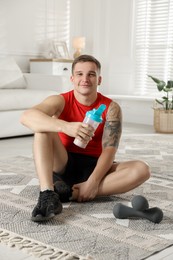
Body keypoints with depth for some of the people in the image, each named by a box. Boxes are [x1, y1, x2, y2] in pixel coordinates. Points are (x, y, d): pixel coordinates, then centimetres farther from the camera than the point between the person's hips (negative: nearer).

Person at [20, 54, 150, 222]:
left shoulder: (111, 108, -6)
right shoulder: (60, 101, -8)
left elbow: (109, 149, -15)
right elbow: (26, 117, -29)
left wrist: (93, 181, -31)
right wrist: (66, 127, -45)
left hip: (95, 167, 1)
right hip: (64, 166, -1)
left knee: (142, 170, -24)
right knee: (43, 127, -23)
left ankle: (70, 193, -30)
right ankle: (47, 194, -36)